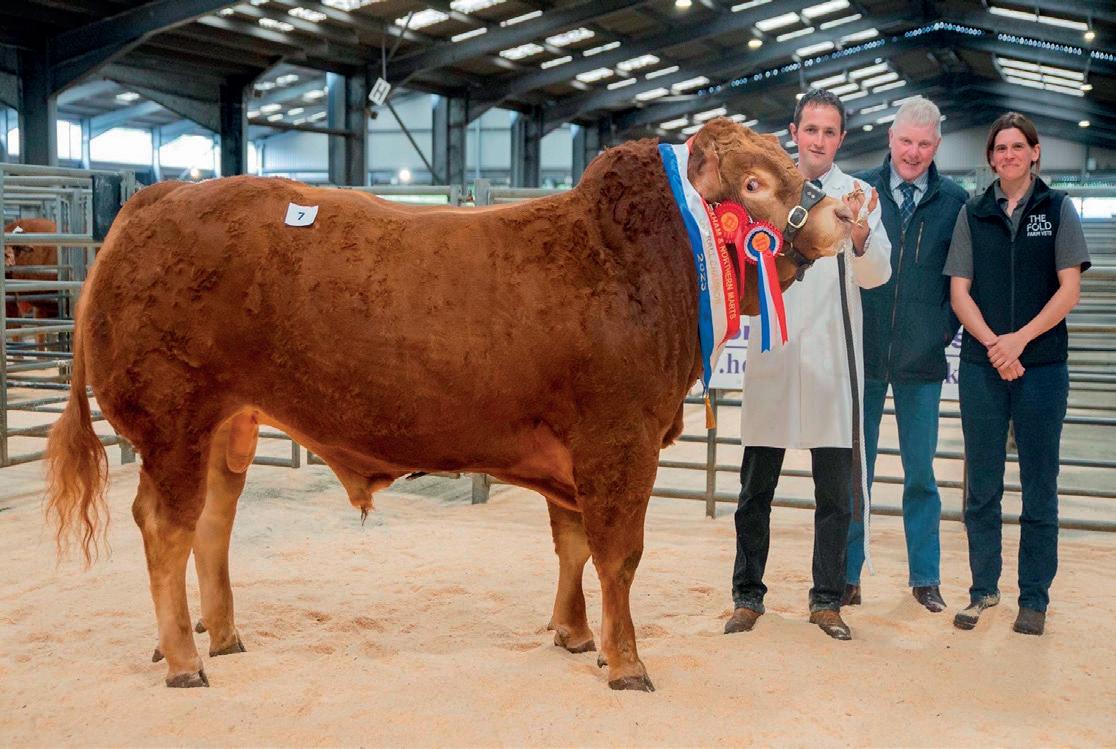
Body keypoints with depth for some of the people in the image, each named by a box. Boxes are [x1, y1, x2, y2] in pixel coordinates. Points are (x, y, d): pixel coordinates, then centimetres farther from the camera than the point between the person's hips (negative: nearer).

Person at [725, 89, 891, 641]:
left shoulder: (858, 196, 4)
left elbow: (877, 274, -9)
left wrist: (860, 236, -28)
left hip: (831, 358, -1)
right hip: (771, 355, 1)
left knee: (834, 491, 3)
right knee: (756, 487, 6)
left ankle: (827, 600, 15)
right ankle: (747, 595, 17)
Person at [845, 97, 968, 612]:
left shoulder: (955, 201, 3)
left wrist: (947, 328, -1)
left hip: (923, 359, 0)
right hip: (862, 355, 0)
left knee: (920, 473, 9)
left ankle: (925, 577, 21)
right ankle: (847, 575, 16)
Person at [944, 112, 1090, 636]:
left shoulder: (1057, 209, 5)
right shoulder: (973, 214, 9)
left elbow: (1069, 290, -1)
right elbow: (959, 291, 3)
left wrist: (1020, 339, -13)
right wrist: (993, 343, -11)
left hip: (1042, 364, -1)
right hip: (981, 366, 1)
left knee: (1039, 486, 3)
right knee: (981, 485, 6)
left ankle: (1034, 597, 11)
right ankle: (984, 588, 17)